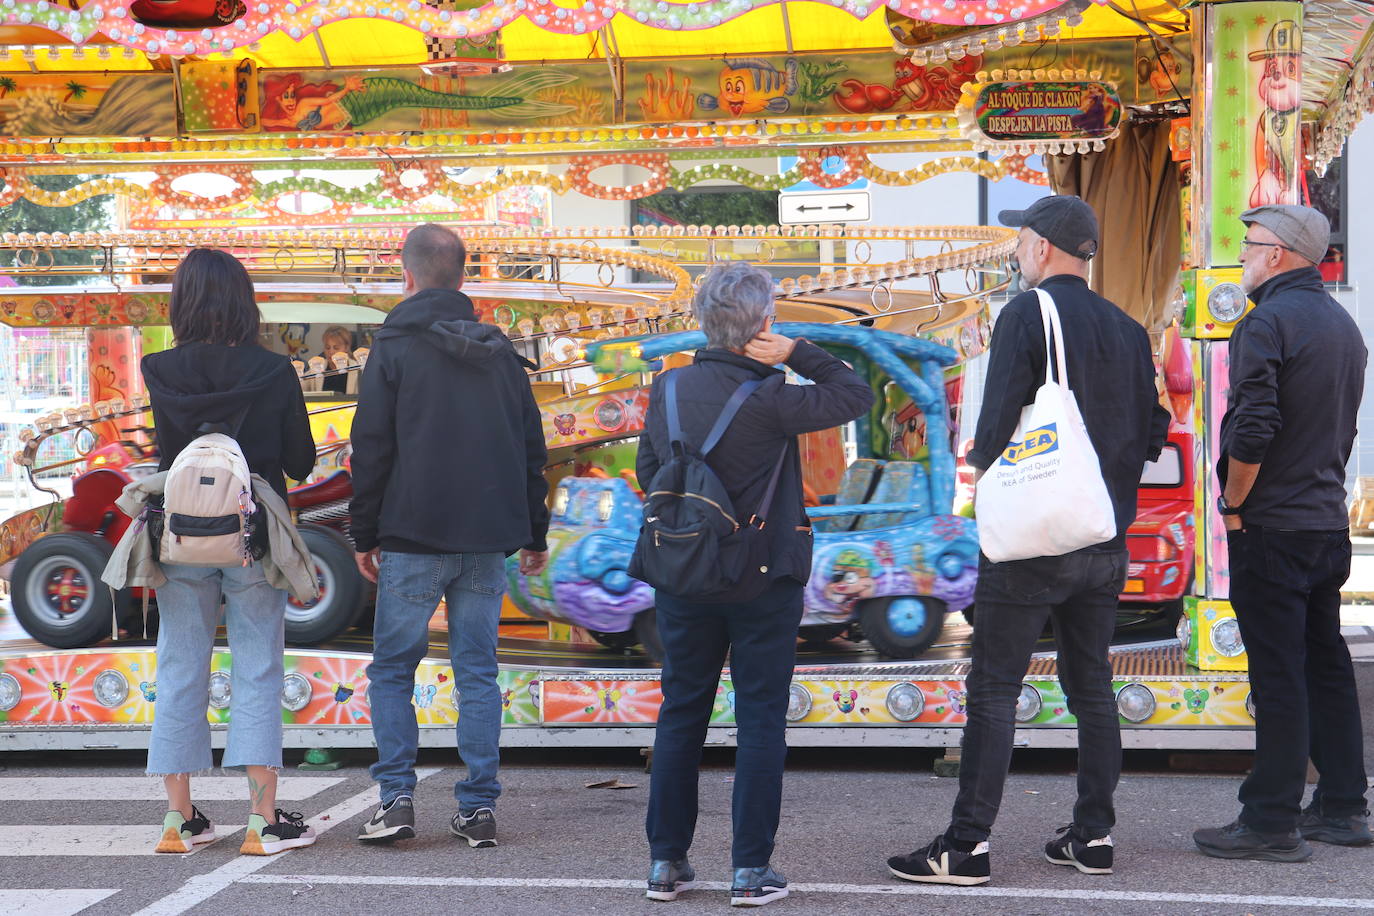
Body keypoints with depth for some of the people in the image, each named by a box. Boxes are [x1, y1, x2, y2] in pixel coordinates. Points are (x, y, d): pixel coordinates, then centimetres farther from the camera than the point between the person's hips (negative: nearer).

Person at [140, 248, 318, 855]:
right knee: (257, 674, 2)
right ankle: (264, 820, 0)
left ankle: (180, 818, 13)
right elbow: (301, 462, -1)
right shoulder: (273, 372, -6)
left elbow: (165, 454, 4)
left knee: (180, 672, 9)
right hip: (255, 537, -2)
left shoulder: (160, 373, -3)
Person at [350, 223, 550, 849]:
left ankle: (397, 799, -2)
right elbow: (531, 446, 13)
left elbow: (371, 449, -4)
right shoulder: (498, 350, 11)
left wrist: (364, 535, 3)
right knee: (477, 672, 7)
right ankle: (479, 808, 6)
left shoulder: (394, 347, -3)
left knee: (392, 670, 6)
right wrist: (534, 534, 19)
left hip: (413, 538, -4)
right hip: (487, 540, 4)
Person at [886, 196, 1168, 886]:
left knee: (993, 690, -4)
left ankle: (969, 843, -4)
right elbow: (1152, 434, 11)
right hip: (1105, 539, 7)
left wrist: (982, 466, 3)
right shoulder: (1127, 329, 10)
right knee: (1091, 685, 13)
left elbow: (1000, 419, -15)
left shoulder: (1026, 314, -9)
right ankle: (1094, 835, 16)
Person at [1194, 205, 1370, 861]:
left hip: (1272, 528, -9)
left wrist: (1234, 504, -10)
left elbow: (1251, 430, -23)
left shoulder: (1267, 323, -15)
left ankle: (1271, 822, -2)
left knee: (1277, 676, -6)